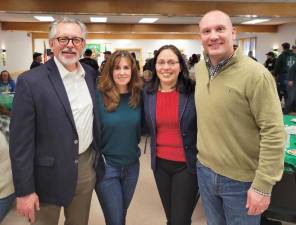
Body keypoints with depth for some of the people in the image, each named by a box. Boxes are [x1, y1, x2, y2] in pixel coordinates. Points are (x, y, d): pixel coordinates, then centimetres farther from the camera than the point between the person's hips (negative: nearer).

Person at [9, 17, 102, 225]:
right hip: (49, 173, -4)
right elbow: (21, 141, -14)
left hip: (86, 167, 5)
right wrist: (24, 190, -13)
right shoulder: (31, 81, -15)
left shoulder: (91, 74, 1)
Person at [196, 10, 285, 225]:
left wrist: (262, 185, -19)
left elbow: (273, 133, -19)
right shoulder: (200, 68, 0)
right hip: (204, 170, 6)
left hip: (241, 180, -5)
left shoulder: (255, 74, -20)